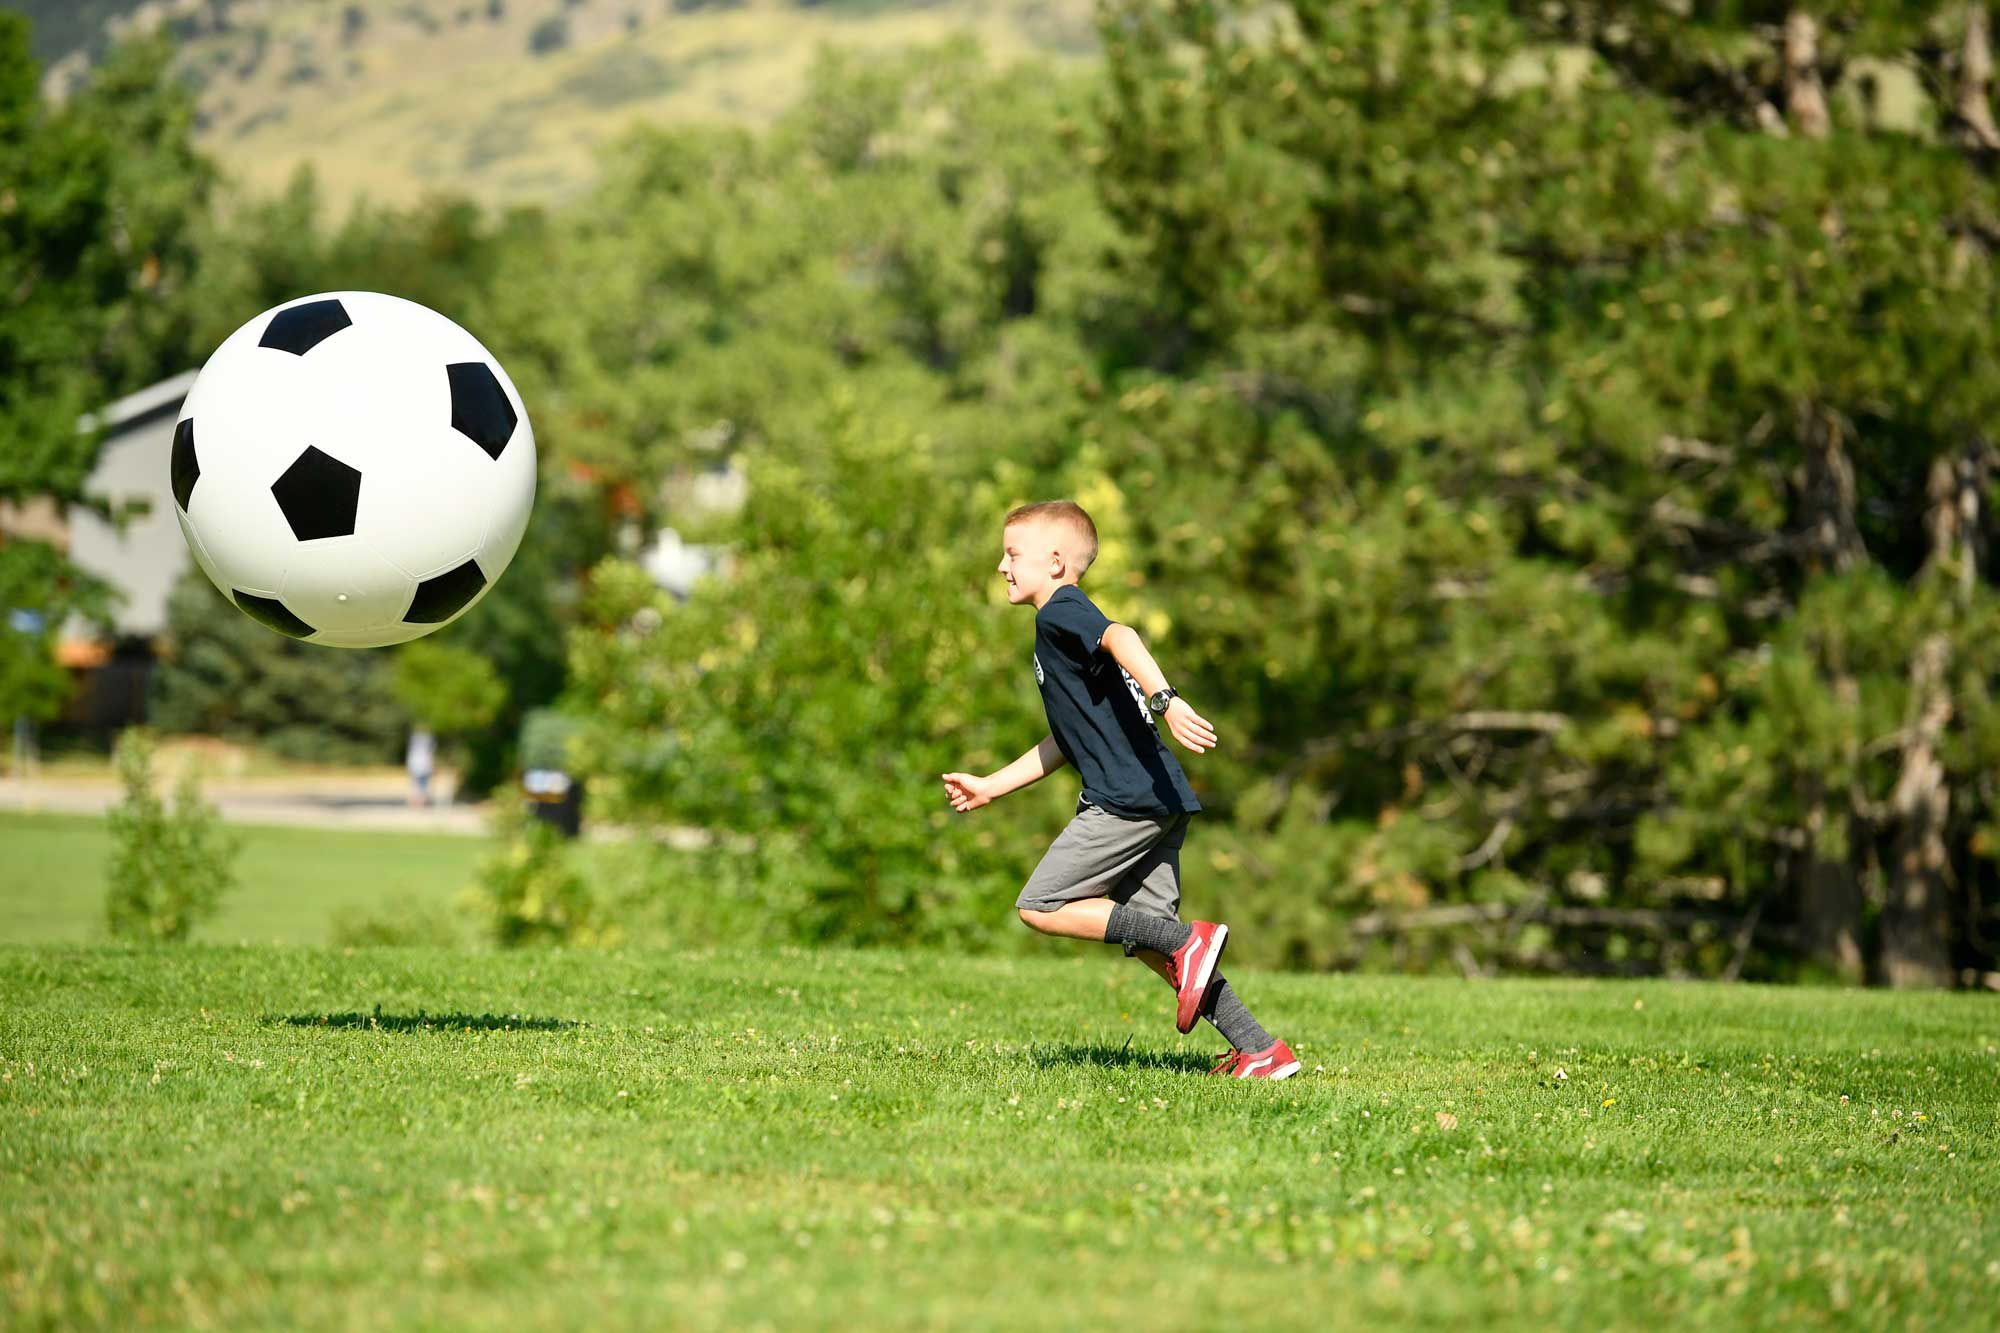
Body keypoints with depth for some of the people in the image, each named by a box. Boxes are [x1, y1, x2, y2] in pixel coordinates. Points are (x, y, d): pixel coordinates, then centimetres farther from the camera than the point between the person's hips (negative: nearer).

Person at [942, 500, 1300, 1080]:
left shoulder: (1060, 613, -4)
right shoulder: (1059, 627, 26)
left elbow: (1121, 637, -27)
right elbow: (1065, 742, 32)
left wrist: (1164, 699, -43)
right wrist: (989, 787, 34)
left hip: (1129, 799, -10)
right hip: (1158, 802, 10)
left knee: (1041, 907, -5)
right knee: (1147, 939, 11)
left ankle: (1189, 941, -12)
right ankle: (1260, 1050, 6)